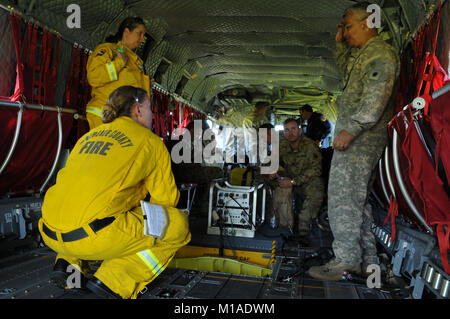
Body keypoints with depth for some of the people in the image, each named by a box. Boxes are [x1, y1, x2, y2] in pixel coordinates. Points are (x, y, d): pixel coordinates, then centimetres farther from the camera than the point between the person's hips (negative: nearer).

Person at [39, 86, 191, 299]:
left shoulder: (89, 135, 23)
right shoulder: (149, 141, 6)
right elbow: (167, 198, 9)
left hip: (51, 236, 8)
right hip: (92, 237, -7)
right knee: (178, 225, 5)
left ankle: (70, 263, 15)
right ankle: (113, 281, -4)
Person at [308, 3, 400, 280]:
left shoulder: (381, 53, -8)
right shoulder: (362, 54, 23)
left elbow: (376, 98, -21)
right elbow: (345, 69, 43)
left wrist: (351, 128, -28)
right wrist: (341, 44, 29)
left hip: (361, 137, -10)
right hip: (354, 135, 10)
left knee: (343, 196, -11)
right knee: (356, 196, 11)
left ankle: (346, 260, -5)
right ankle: (367, 260, 18)